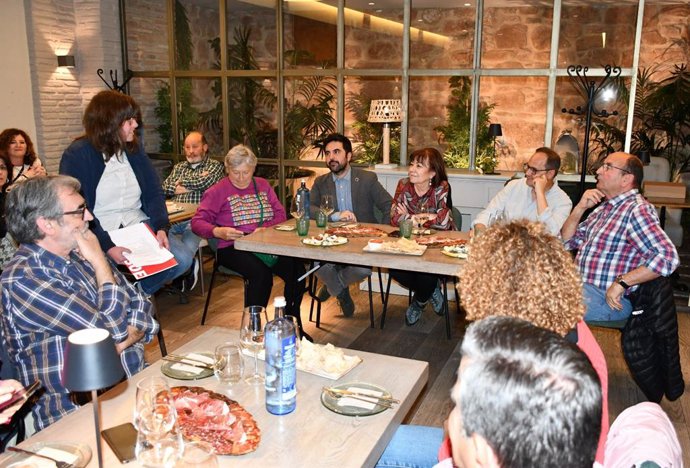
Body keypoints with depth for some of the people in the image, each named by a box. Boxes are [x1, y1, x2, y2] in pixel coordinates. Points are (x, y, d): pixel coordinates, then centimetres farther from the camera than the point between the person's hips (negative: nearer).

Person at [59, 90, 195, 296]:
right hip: (102, 233, -5)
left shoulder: (134, 149, 9)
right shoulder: (77, 155, -8)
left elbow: (154, 193, 7)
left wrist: (161, 228, -10)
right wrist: (108, 246, -25)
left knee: (182, 260, -15)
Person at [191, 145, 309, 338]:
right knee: (261, 273, -35)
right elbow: (197, 221, -1)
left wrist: (265, 229, -8)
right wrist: (218, 232, -22)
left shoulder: (263, 185, 19)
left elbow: (280, 214, 13)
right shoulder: (218, 191, 6)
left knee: (297, 269, -23)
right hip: (233, 248, -4)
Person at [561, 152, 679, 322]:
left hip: (609, 299, -8)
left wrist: (621, 282, -23)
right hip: (579, 286, 8)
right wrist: (580, 208, 1)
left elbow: (667, 257, -24)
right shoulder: (604, 207, 15)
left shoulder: (637, 209, -13)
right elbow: (567, 242, 15)